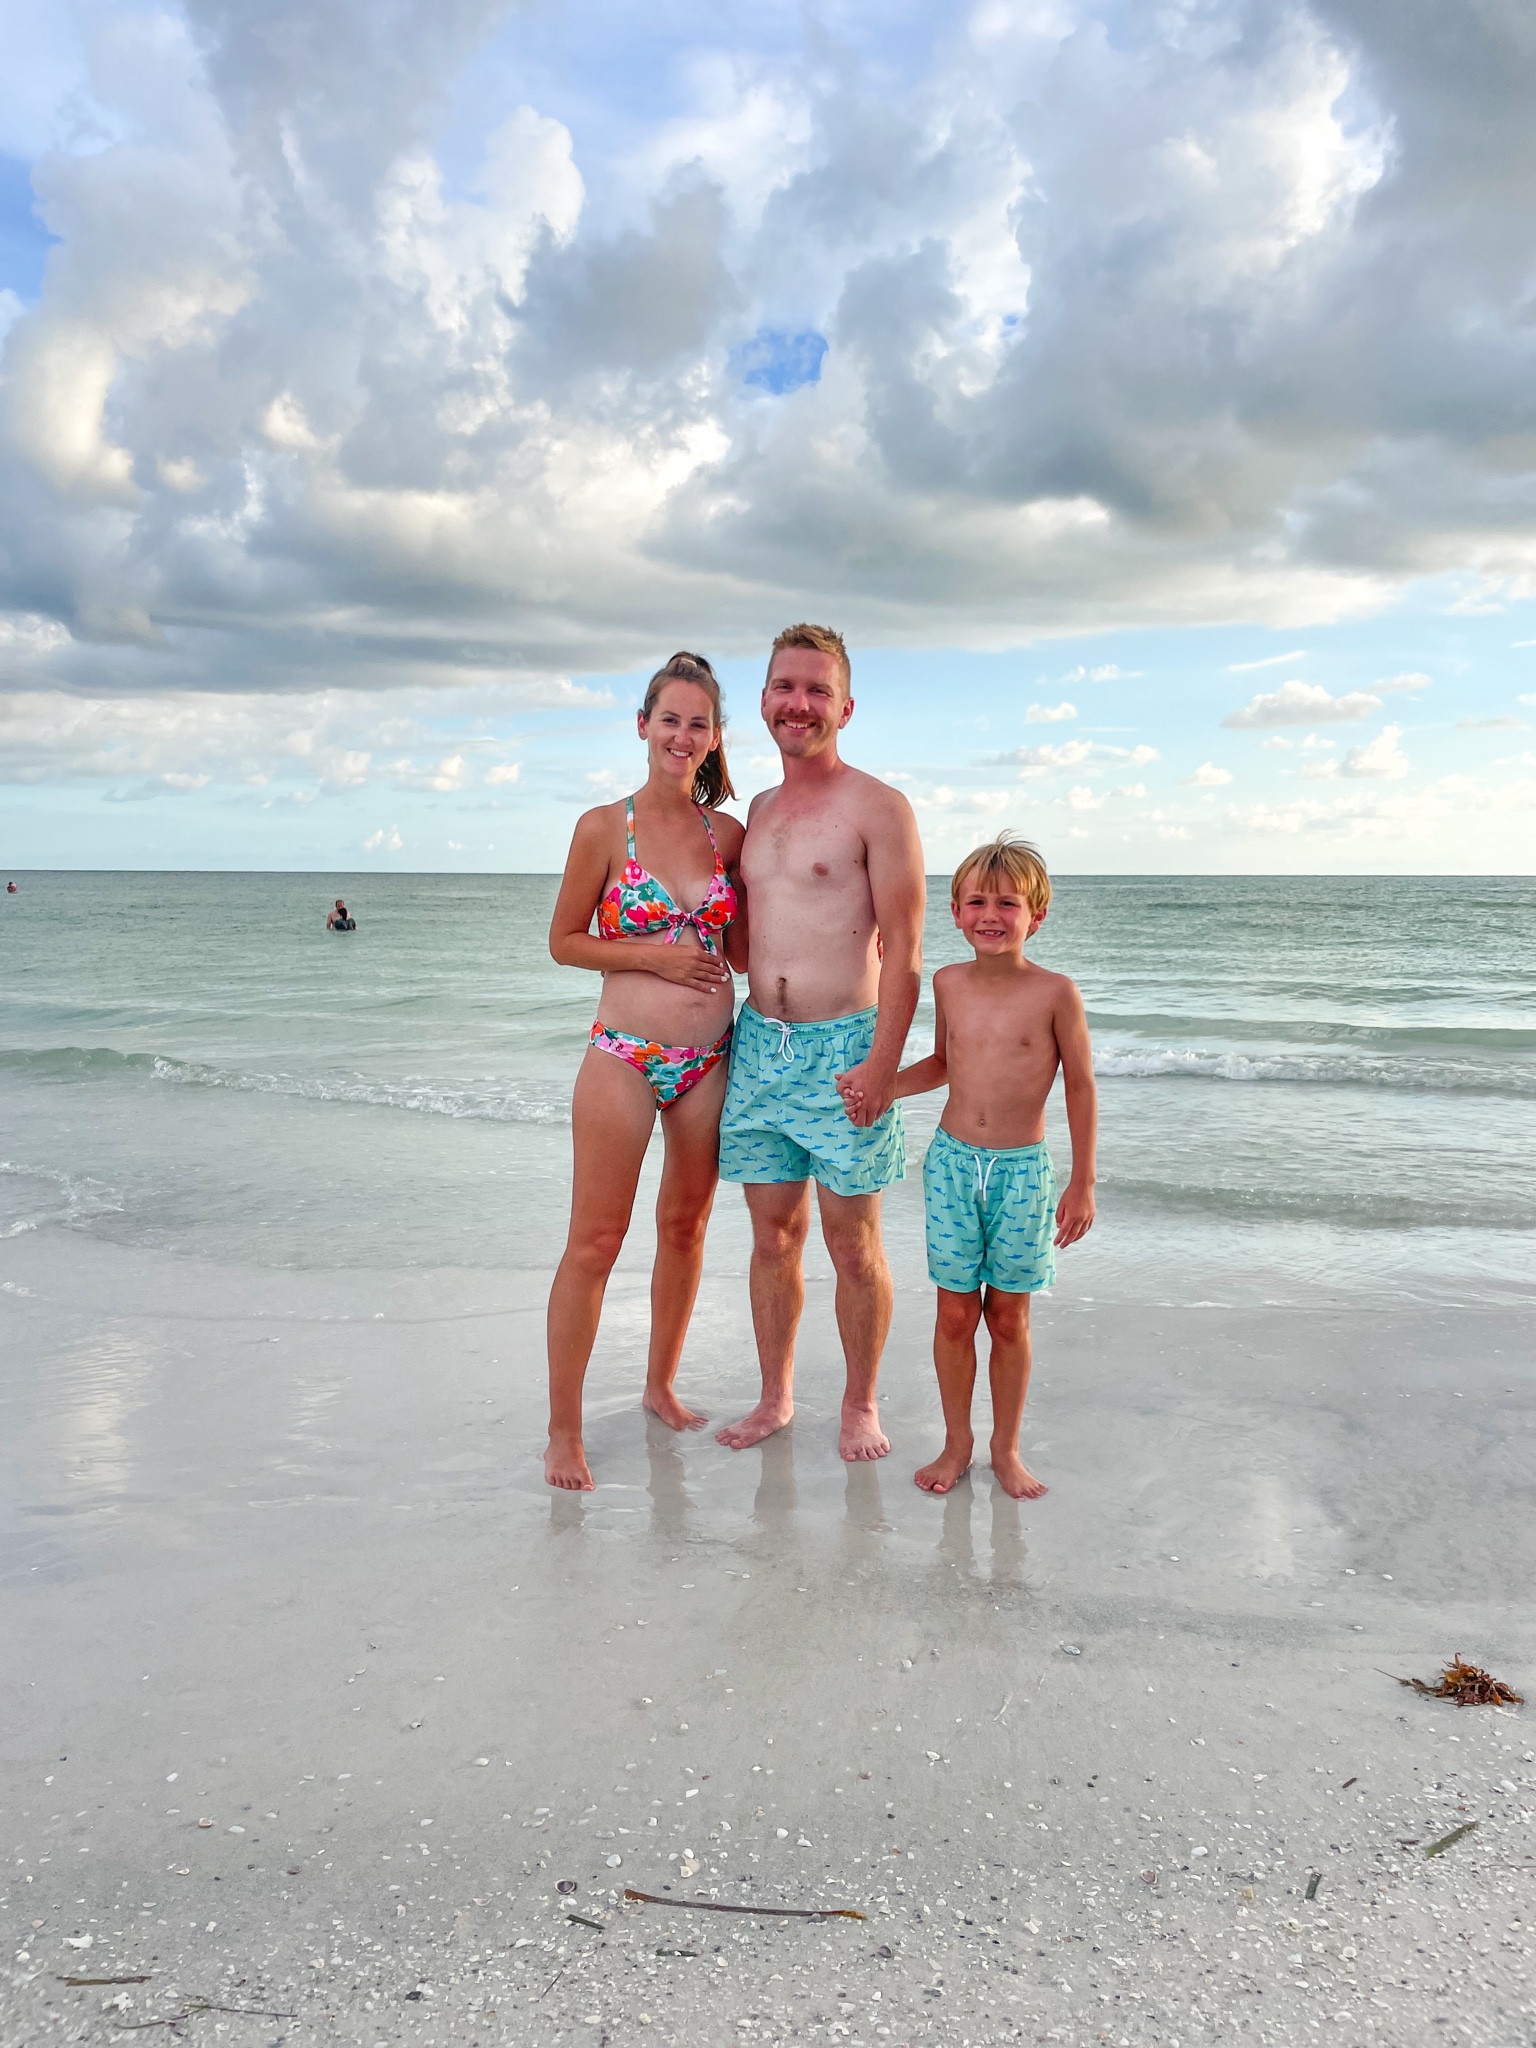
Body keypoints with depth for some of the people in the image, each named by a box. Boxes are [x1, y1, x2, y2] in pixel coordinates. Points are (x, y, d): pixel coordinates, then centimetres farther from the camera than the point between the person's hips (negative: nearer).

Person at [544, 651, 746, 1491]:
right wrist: (654, 954, -12)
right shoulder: (604, 827, -4)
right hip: (625, 1058, -4)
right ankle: (563, 1430, 11)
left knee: (686, 1227, 15)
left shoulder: (728, 833, 6)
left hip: (710, 1059, 4)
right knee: (594, 1244, -1)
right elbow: (564, 942, 0)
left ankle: (661, 1387, 34)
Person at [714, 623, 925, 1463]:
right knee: (773, 1236, 12)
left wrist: (882, 1063, -17)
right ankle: (775, 1397, 25)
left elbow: (902, 949, -10)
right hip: (758, 1043, 6)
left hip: (842, 1047, -5)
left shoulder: (878, 808, -5)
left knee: (853, 1244, 3)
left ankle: (860, 1405, 19)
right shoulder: (758, 811, 14)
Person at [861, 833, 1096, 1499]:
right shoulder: (948, 984, 2)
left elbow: (1080, 1088, -2)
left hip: (1024, 1169, -2)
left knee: (1008, 1317, 7)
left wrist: (1082, 1183, -2)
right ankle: (956, 1443, 24)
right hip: (953, 1162, 2)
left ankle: (1006, 1448, 24)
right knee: (955, 1314, 7)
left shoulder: (1056, 993, -9)